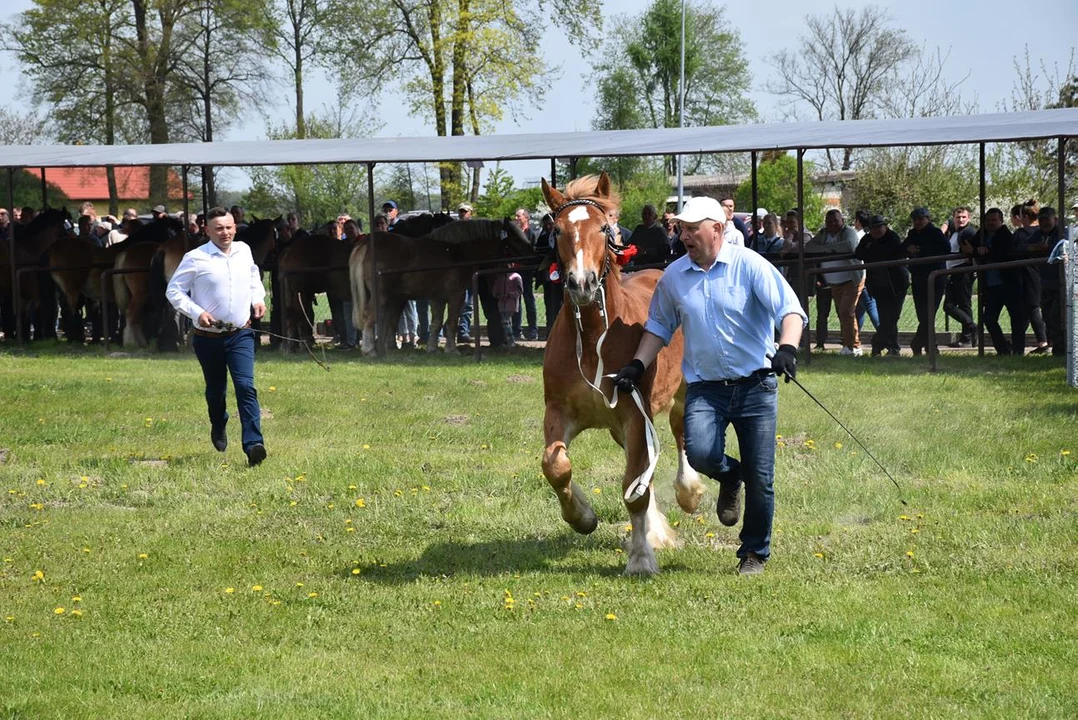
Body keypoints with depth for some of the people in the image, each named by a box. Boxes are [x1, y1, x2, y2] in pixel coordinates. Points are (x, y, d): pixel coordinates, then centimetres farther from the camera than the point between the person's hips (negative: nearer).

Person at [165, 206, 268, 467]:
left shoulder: (244, 251, 5)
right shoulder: (196, 258, -10)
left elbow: (254, 276, 27)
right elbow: (173, 291, -6)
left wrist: (258, 298, 9)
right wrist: (196, 312, -18)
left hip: (241, 334, 2)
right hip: (208, 337, -1)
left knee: (246, 387, -15)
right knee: (215, 390, 15)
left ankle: (253, 445, -22)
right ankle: (218, 429, 45)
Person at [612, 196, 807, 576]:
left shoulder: (749, 265, -7)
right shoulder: (673, 277, 6)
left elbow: (790, 309, -13)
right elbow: (659, 326, 20)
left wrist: (787, 348, -31)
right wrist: (637, 365, 6)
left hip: (756, 385, -2)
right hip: (705, 387, 2)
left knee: (760, 479, -1)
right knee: (700, 452, -24)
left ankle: (754, 552, 21)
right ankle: (729, 477, 13)